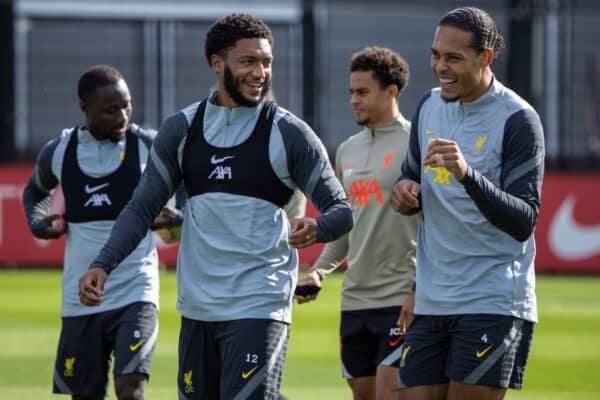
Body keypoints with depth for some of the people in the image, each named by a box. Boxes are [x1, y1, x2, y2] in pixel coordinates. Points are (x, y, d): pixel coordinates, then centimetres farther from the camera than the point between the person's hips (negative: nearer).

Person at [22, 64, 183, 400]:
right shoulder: (59, 152, 4)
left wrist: (178, 217, -8)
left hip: (135, 293, -3)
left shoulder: (149, 146, -4)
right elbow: (36, 190, 26)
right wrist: (37, 223, 6)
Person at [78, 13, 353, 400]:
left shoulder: (288, 133, -3)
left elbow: (341, 210, -3)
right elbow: (143, 207, 11)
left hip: (259, 306, -5)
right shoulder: (182, 129, 8)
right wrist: (102, 265, -3)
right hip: (197, 306, 5)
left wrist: (316, 228, -26)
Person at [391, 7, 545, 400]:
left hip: (495, 304, -6)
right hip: (432, 303, 6)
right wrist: (406, 192, 0)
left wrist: (467, 175, -30)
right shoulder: (430, 106, 10)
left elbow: (524, 221, -16)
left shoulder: (518, 120, -10)